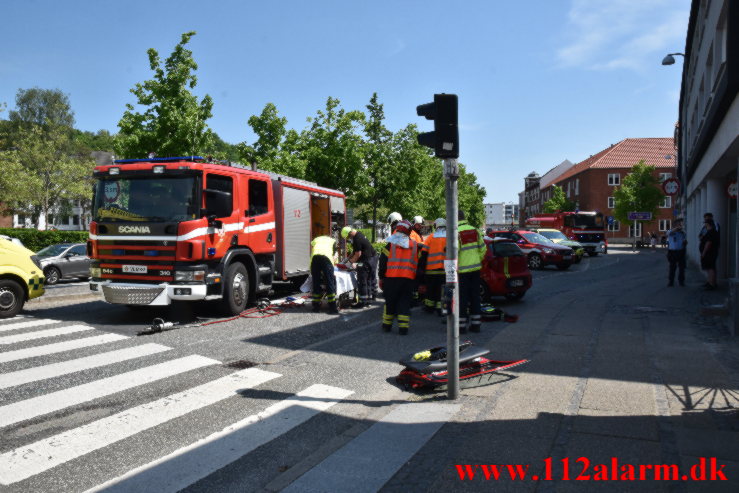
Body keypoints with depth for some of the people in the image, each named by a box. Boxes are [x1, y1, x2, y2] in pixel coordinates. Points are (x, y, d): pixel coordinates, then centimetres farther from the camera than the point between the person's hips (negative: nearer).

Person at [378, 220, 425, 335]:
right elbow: (420, 264, 9)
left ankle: (387, 325, 21)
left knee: (390, 301, 12)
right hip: (409, 279, 1)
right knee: (405, 303, 5)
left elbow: (383, 262, 1)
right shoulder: (415, 245, 9)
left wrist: (381, 278, 9)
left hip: (391, 278, -1)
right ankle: (403, 327, -1)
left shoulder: (390, 244, 2)